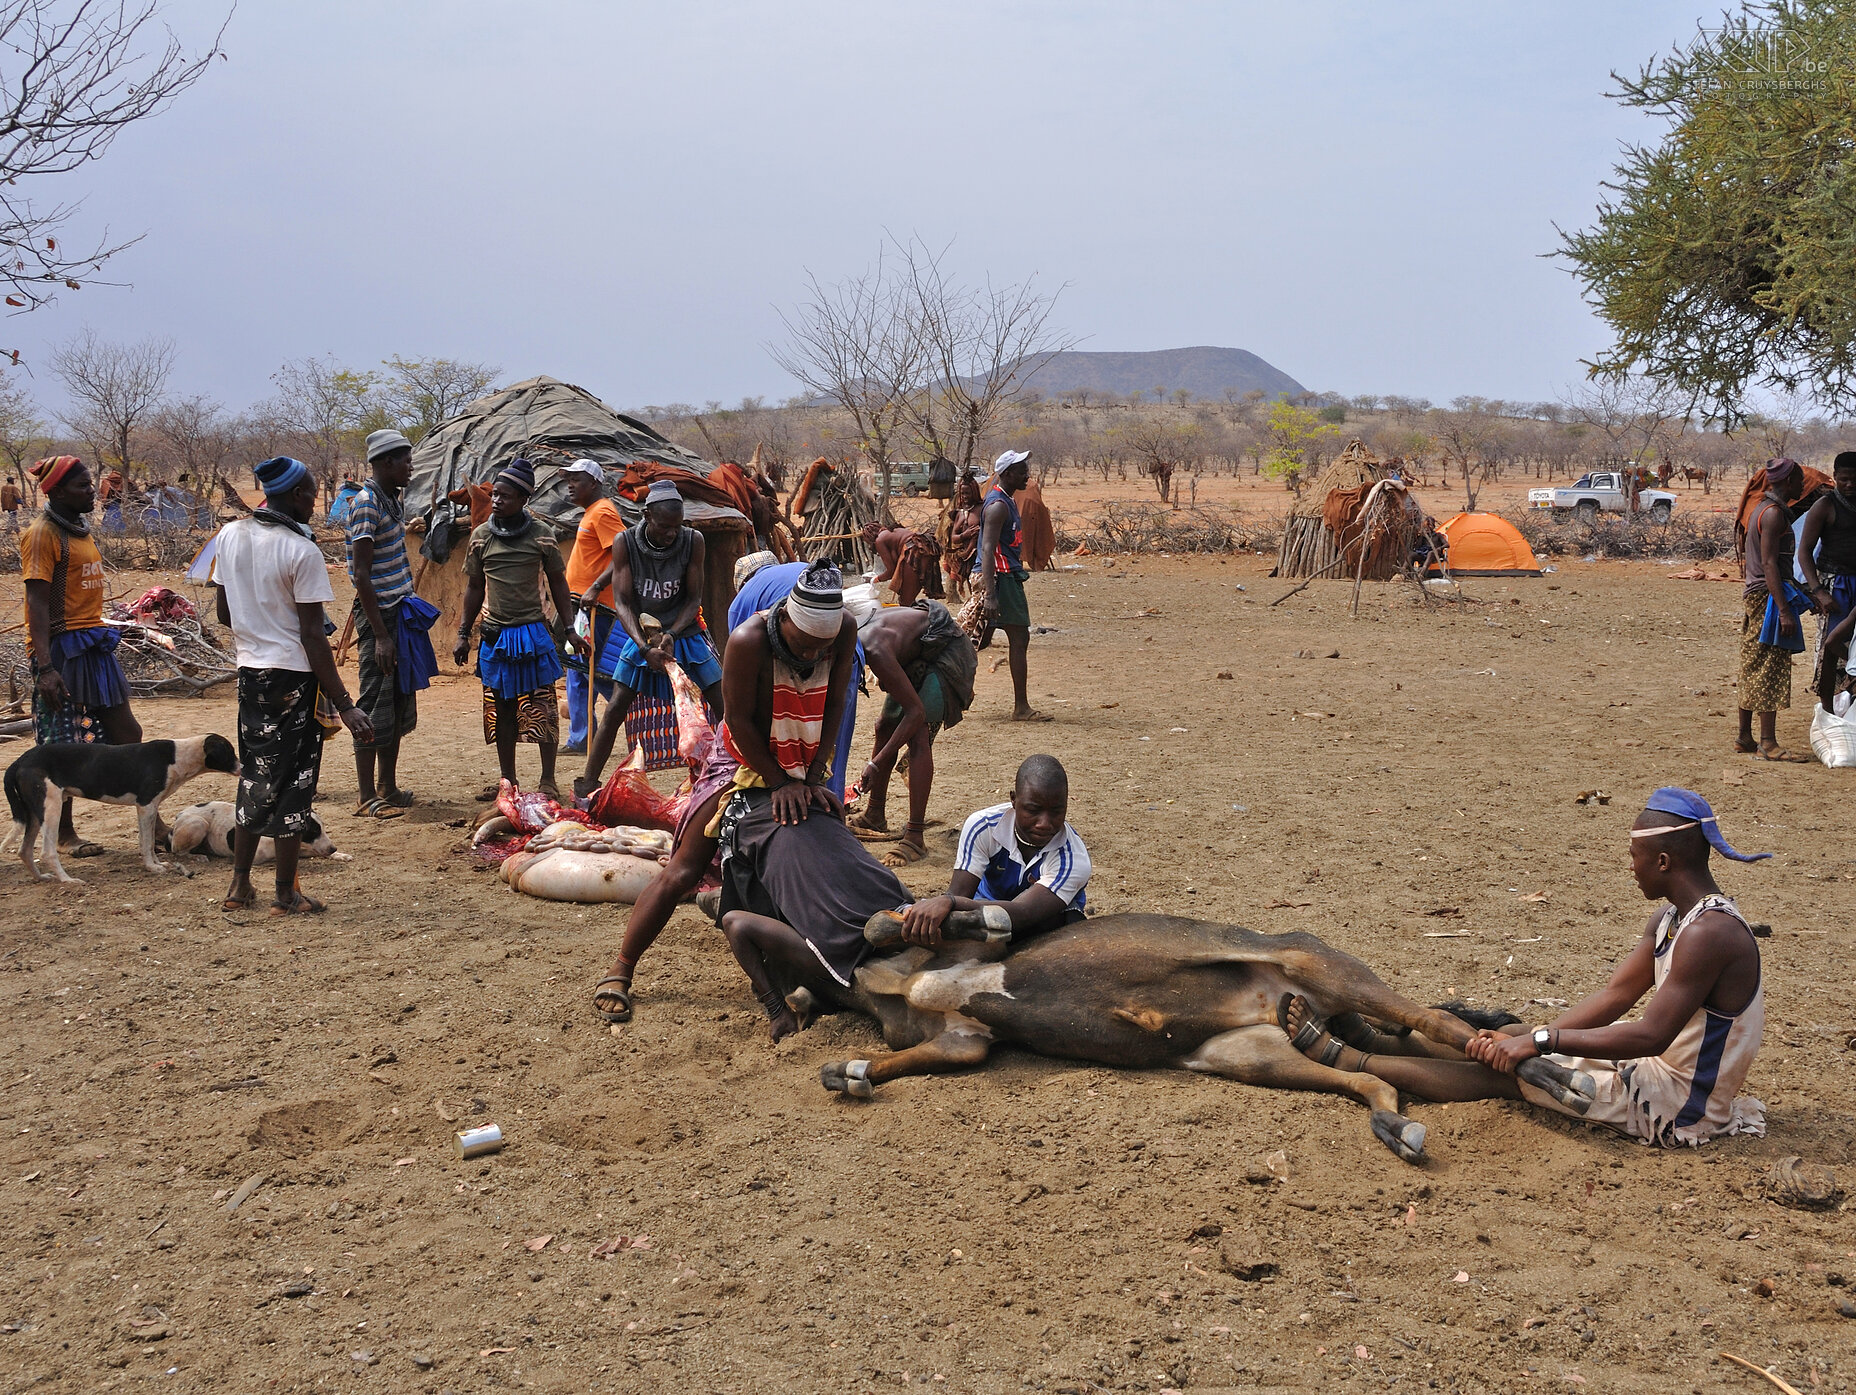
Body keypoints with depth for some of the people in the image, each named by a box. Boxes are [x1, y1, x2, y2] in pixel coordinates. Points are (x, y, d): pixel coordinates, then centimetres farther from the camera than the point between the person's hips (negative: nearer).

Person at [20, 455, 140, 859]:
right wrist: (45, 667, -23)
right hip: (62, 647, -9)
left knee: (126, 732, 8)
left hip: (94, 645, 9)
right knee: (63, 744, -1)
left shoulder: (81, 530, 15)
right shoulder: (43, 534, -12)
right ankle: (63, 834, 9)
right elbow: (37, 602, -17)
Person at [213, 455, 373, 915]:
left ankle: (240, 885, 22)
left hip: (250, 670, 6)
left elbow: (224, 614, 11)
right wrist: (345, 705, -15)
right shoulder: (301, 550, -15)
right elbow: (312, 636, -17)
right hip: (293, 675, -6)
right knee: (293, 781, 3)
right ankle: (286, 895, 9)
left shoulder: (229, 536, 4)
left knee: (254, 775, 18)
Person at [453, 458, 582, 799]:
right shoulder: (481, 537, 3)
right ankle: (507, 780, 16)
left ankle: (548, 780, 7)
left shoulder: (540, 536, -3)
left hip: (533, 631, -2)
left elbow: (557, 582, 7)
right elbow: (474, 588, 12)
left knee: (542, 706, -1)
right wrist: (464, 634, 11)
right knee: (501, 709, 7)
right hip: (495, 636, 2)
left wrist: (568, 629, 3)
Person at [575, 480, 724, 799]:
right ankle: (587, 785, 0)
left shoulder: (693, 541, -13)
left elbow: (694, 599, -8)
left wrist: (671, 635, -24)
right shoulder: (625, 543, -14)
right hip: (640, 634, -1)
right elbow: (622, 601, -15)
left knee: (726, 707, -3)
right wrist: (646, 647, -27)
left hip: (685, 633, 1)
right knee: (615, 710, -7)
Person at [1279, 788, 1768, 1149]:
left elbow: (1651, 1035, -32)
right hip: (1664, 1073, 9)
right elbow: (1613, 998, 5)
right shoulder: (1673, 917, 5)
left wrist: (1541, 1041, -29)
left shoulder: (1709, 934, -28)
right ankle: (1384, 1044, 24)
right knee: (1518, 1042, 11)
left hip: (1680, 1109, -9)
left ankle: (1348, 1061, 3)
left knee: (1505, 1074, -5)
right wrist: (1527, 1038, -6)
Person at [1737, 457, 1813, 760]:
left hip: (1757, 597, 10)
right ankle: (1768, 743, -10)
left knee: (1753, 672, 11)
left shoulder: (1764, 508, 18)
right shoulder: (1774, 513, -13)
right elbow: (1769, 564, -20)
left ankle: (1745, 738, 15)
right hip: (1768, 597, -10)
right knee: (1771, 670, -10)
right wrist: (1784, 610, -24)